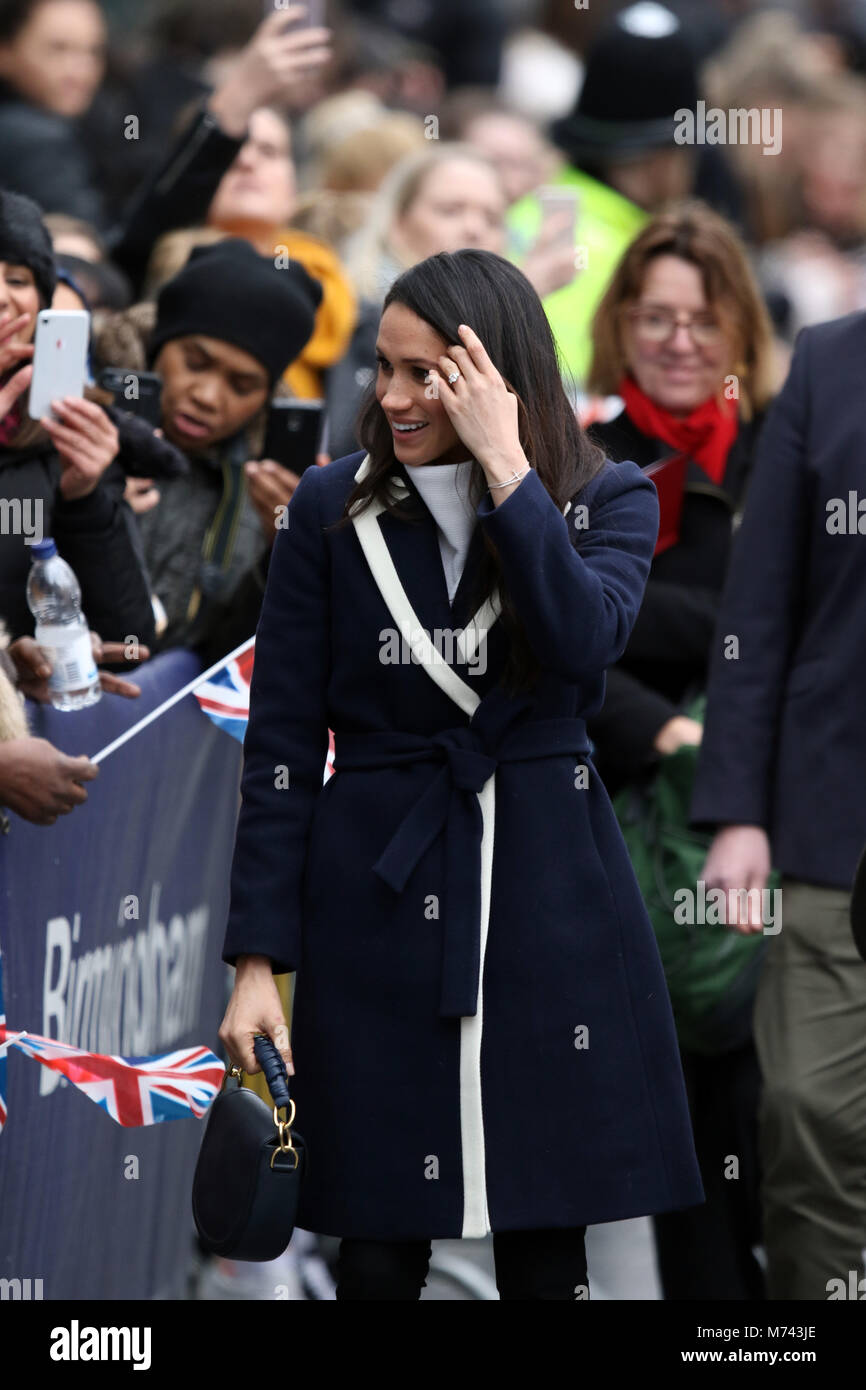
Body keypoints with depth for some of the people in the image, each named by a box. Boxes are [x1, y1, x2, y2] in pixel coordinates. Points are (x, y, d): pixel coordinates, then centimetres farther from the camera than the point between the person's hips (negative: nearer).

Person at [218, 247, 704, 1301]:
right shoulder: (331, 509, 3)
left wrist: (505, 467, -19)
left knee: (547, 1250, 3)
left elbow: (581, 648, -18)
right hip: (377, 893, 0)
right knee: (379, 1249, -1)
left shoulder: (607, 501, 3)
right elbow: (281, 745, 2)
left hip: (547, 892, 0)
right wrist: (257, 958, -4)